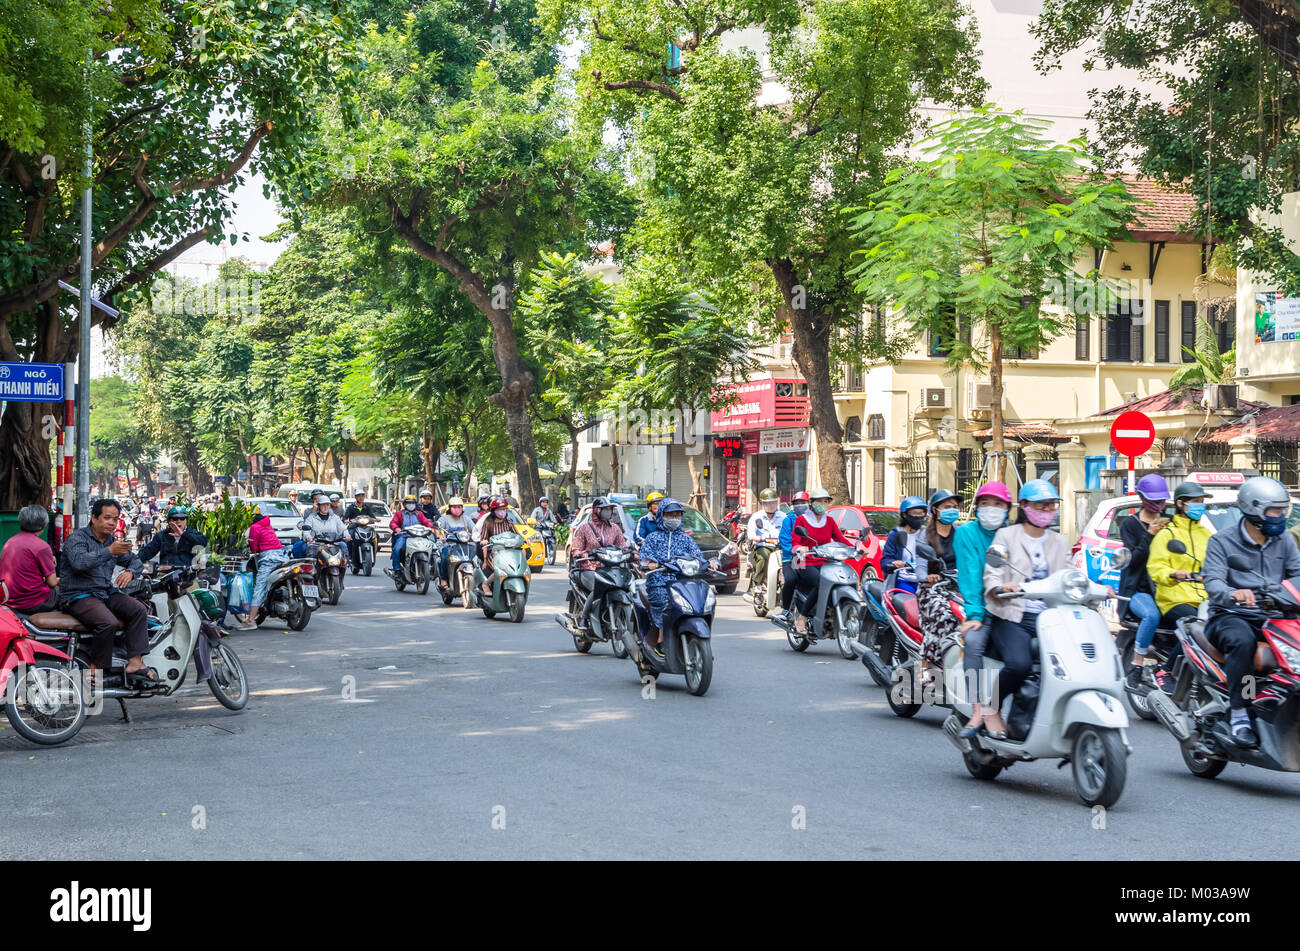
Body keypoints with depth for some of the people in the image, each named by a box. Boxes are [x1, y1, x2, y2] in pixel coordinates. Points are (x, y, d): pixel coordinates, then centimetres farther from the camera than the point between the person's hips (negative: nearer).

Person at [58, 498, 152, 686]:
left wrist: (129, 572, 1)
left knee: (139, 610, -16)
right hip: (78, 596, -8)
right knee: (108, 622, -33)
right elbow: (79, 562, -25)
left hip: (106, 593, 8)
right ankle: (96, 669, -17)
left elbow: (134, 560, 26)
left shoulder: (112, 541, 17)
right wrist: (110, 551, -29)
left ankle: (135, 662, -21)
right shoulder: (77, 537, -6)